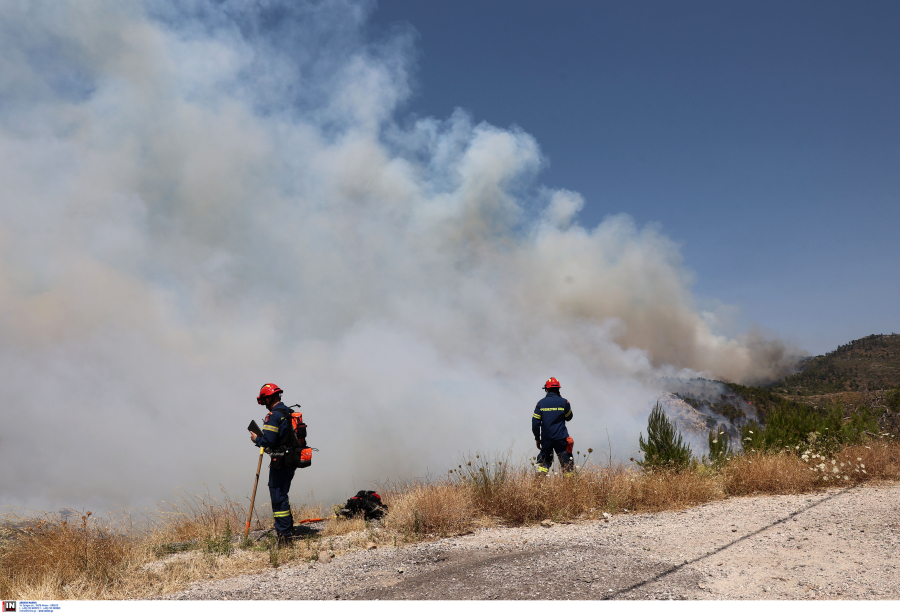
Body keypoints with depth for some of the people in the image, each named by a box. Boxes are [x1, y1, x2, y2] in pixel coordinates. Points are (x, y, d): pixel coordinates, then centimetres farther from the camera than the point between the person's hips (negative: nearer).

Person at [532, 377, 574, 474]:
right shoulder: (563, 402, -3)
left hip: (546, 439, 2)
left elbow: (535, 423, 1)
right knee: (566, 463, 6)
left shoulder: (541, 403, 1)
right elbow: (569, 418, 13)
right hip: (561, 438, -1)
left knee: (544, 462, 12)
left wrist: (537, 438, 12)